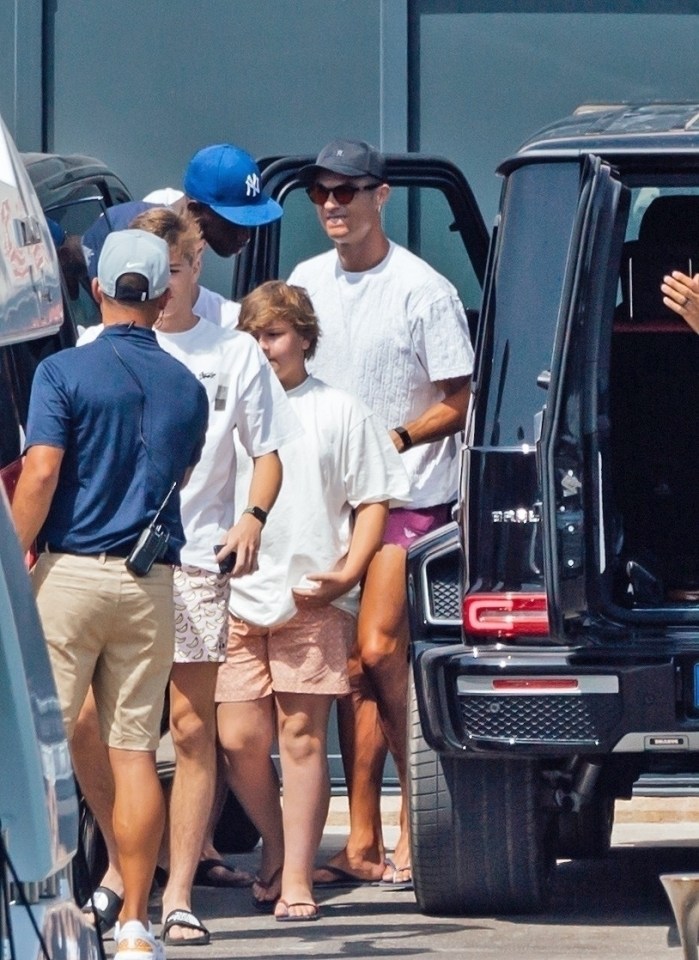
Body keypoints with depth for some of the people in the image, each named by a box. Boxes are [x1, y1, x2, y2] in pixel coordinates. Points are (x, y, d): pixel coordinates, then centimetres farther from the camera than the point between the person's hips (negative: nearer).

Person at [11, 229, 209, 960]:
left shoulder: (65, 372, -5)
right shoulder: (186, 388, 8)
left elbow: (41, 475, -13)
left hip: (69, 571, -3)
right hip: (150, 581, 4)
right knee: (134, 751, 5)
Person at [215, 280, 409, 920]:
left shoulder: (340, 412, 6)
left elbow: (373, 504, 5)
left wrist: (345, 575, -9)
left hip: (313, 601, -2)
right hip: (236, 598, 2)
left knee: (302, 736, -3)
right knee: (240, 739, -2)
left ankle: (297, 878, 0)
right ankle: (275, 848, 22)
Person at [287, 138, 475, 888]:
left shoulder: (422, 290, -7)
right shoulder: (304, 284, 10)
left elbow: (458, 403, -5)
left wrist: (397, 438, -20)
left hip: (409, 497, -5)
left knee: (379, 649, -15)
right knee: (351, 665, 4)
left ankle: (420, 819, -3)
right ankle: (363, 843, 5)